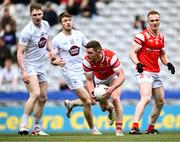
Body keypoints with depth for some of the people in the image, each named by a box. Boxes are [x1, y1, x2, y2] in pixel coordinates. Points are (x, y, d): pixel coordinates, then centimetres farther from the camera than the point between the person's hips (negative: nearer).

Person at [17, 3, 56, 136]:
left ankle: (37, 128, 21)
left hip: (41, 67, 8)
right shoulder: (27, 31, -20)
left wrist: (51, 50, 1)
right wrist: (23, 72, -29)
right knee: (36, 94, -25)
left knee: (43, 98, 11)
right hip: (29, 67, -8)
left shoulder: (45, 24, 2)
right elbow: (20, 52, -20)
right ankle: (23, 126, -22)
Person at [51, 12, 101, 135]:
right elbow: (52, 59, -1)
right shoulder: (57, 39, -6)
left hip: (84, 71, 5)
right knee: (87, 101, -12)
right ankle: (92, 129, 3)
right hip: (71, 73, -5)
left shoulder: (79, 34, 6)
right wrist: (56, 62, -23)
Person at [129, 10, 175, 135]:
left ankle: (151, 128, 25)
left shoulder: (161, 37, 12)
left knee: (160, 102, 13)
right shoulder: (142, 36, -10)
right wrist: (137, 64, -28)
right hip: (145, 72, -8)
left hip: (156, 73, 8)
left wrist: (168, 63, 4)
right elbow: (132, 52, -11)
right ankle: (134, 127, -32)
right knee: (146, 98, -25)